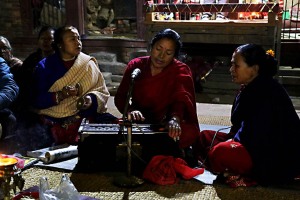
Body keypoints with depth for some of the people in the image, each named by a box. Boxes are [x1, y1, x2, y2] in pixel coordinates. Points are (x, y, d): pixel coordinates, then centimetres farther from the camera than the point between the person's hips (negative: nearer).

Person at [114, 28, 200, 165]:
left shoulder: (181, 71, -1)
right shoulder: (136, 65, 8)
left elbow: (181, 99, -20)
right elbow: (120, 96, 2)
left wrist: (174, 119, -43)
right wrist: (130, 110, -22)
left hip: (166, 127, -2)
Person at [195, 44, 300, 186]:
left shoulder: (266, 92, -20)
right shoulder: (250, 89, 11)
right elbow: (240, 126, 15)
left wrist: (233, 140, -10)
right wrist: (231, 139, -3)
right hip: (259, 144, 11)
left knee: (221, 152, -36)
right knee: (204, 136, 9)